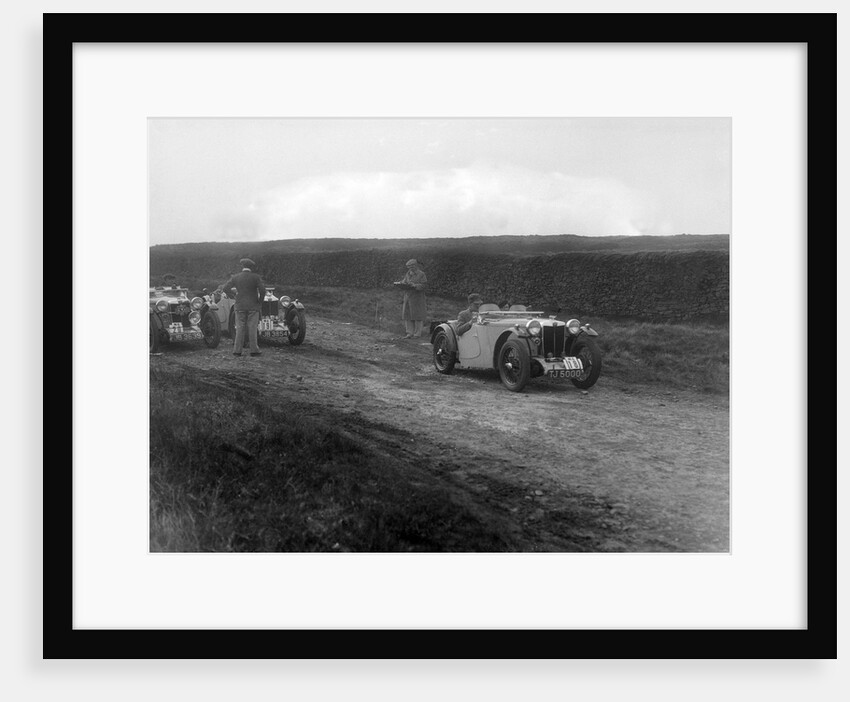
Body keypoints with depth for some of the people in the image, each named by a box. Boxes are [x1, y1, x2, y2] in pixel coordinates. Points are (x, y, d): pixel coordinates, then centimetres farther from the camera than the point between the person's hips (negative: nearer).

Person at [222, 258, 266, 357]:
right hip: (253, 306, -2)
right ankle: (253, 350, 0)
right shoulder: (256, 277, -6)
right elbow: (262, 290, -14)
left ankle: (237, 350, 2)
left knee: (240, 328, 4)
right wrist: (260, 300, 2)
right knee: (252, 328, 1)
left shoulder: (235, 277, 0)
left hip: (240, 306, 2)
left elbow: (225, 288, 1)